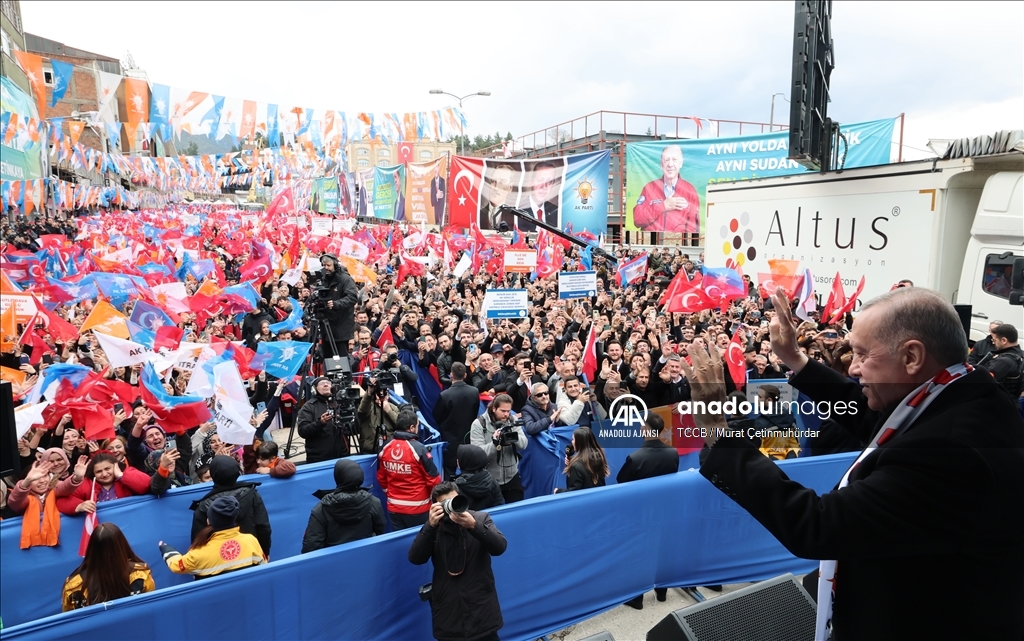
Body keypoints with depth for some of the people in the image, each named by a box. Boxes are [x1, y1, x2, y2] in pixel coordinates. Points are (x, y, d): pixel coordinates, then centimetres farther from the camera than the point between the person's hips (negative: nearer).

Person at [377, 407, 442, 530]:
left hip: (393, 507, 5)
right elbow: (433, 478, -13)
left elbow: (381, 477, 10)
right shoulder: (418, 448, -19)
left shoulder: (385, 448, -2)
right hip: (417, 508, -5)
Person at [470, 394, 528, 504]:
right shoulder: (479, 424, -12)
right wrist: (494, 443, -35)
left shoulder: (512, 420, 1)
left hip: (512, 477, 3)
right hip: (489, 480, -3)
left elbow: (524, 444, -7)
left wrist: (515, 437, -28)